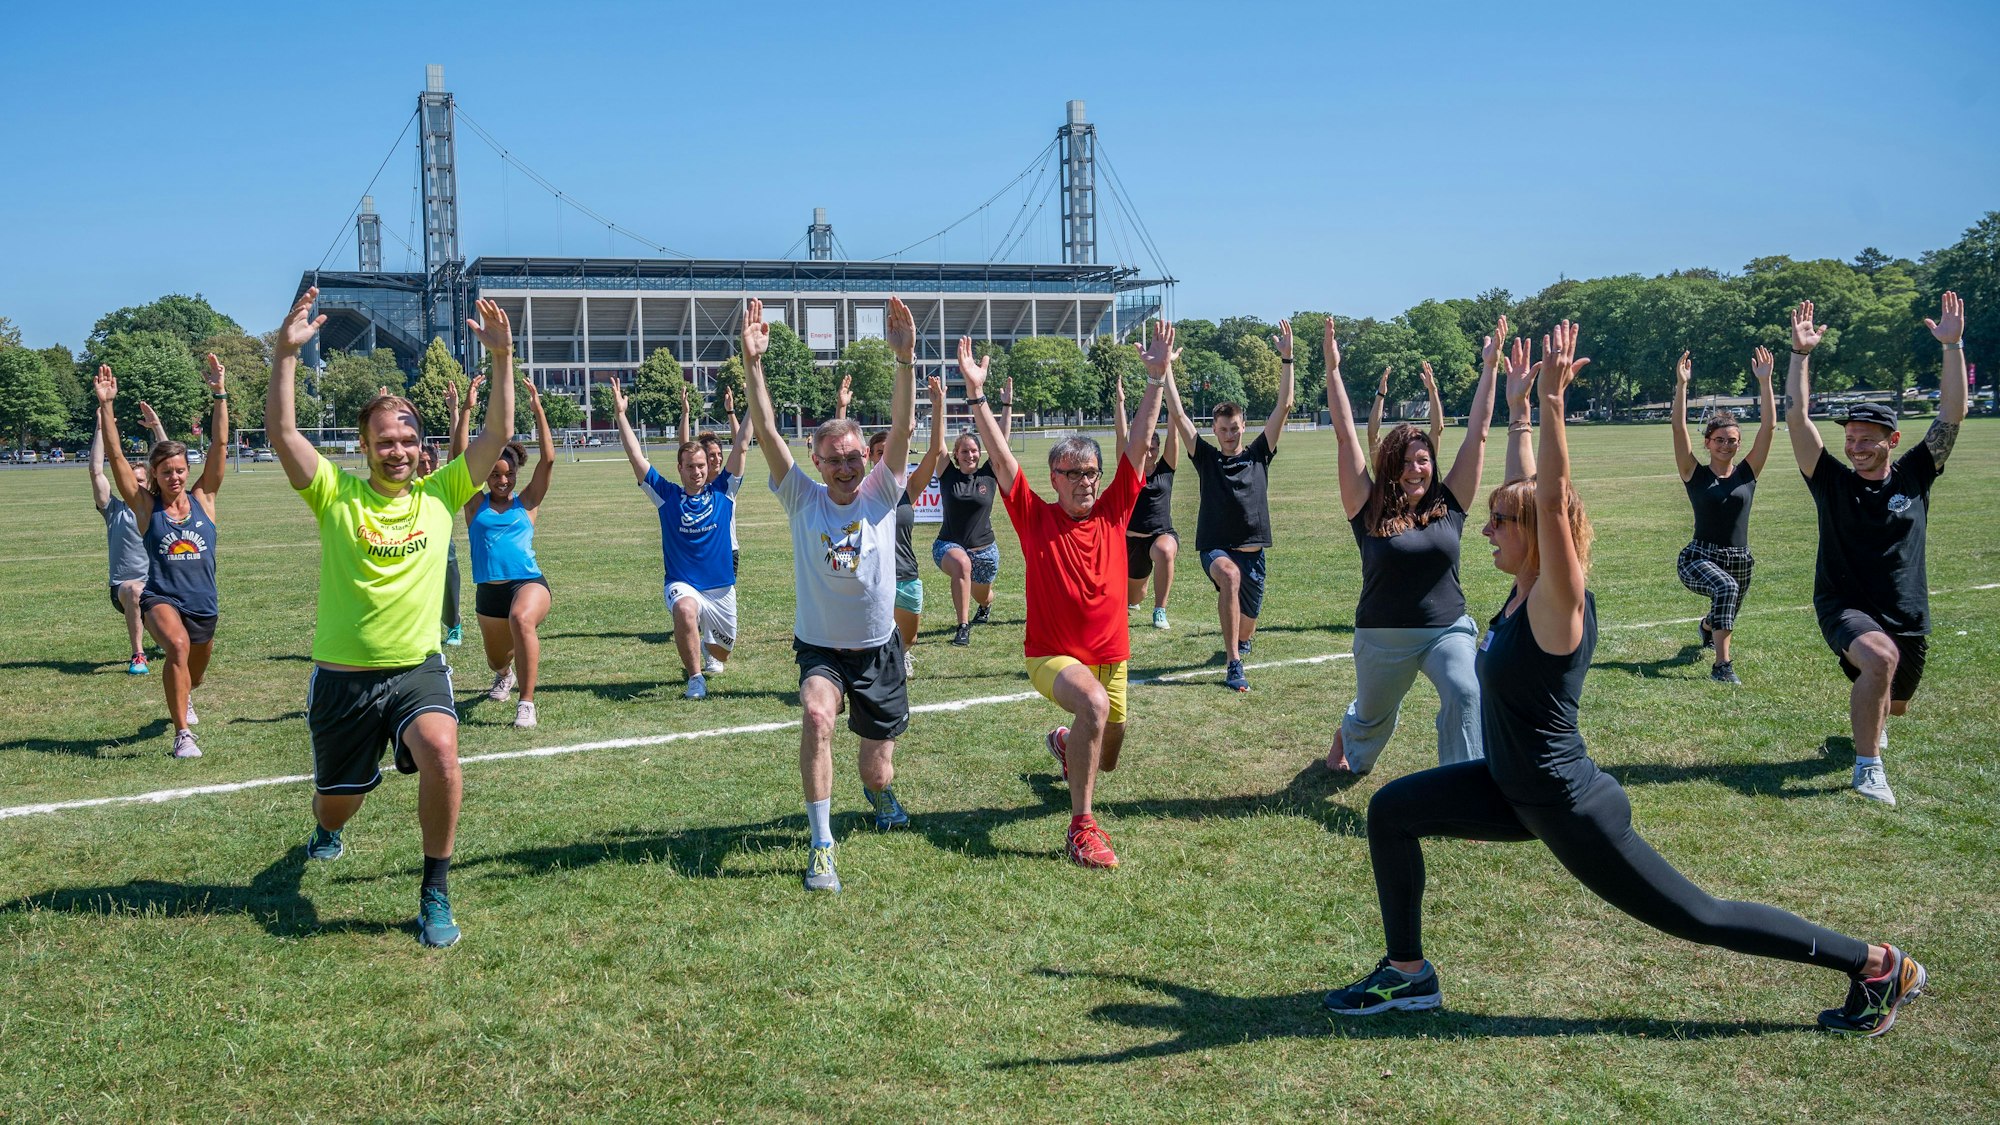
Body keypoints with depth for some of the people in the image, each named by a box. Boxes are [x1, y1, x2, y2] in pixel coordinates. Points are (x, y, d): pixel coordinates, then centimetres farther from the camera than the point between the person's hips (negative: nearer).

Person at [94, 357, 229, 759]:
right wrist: (106, 405, -19)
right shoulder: (145, 506, -3)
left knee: (194, 675, 22)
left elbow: (220, 444, -8)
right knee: (177, 645, -35)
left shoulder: (203, 499, 0)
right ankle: (182, 735, -29)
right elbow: (116, 455, -11)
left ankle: (183, 700, 62)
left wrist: (219, 394, -15)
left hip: (204, 603, 3)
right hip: (162, 598, -3)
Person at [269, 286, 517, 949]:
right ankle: (327, 832, 59)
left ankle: (436, 894, -14)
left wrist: (502, 359, -18)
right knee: (338, 799, 17)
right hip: (342, 675, 1)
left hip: (417, 668, 0)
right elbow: (281, 431, -17)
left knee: (441, 752, -32)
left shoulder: (440, 492, 0)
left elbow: (497, 434, -8)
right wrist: (286, 354, -27)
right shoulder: (336, 493, -4)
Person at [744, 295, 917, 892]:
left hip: (878, 649, 1)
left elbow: (902, 427, -22)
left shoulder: (882, 494, -9)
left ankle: (880, 789, 49)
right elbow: (767, 434, -21)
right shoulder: (801, 499, -9)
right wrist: (753, 364, -33)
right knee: (817, 714, -35)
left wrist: (905, 359, -36)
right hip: (820, 647, -1)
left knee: (878, 772, 8)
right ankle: (821, 845, -25)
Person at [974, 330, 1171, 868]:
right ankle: (1081, 828, -27)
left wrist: (1157, 379, -12)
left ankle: (1066, 742, 58)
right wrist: (976, 394, -24)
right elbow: (1000, 455, -16)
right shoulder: (1036, 518, -8)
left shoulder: (1114, 512, -2)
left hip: (1111, 655, 4)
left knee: (1106, 759, 18)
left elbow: (1139, 441, -6)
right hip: (1053, 655, -4)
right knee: (1094, 702, -37)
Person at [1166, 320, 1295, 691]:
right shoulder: (1206, 458, 4)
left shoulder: (1258, 455, 6)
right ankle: (1234, 665, -37)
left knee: (1248, 620, 15)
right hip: (1215, 548, -3)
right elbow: (1179, 415, -4)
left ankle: (1240, 641, 57)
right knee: (1229, 574, -38)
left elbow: (1284, 407, 0)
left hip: (1254, 552, 3)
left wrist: (1286, 359, -7)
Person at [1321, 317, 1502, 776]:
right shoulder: (1369, 511, -8)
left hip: (1448, 631, 0)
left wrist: (1489, 368, -6)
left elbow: (1476, 435, -4)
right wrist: (1333, 369, -14)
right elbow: (1346, 437, -11)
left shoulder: (1449, 505, -3)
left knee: (1465, 695, -30)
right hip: (1382, 639, 0)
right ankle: (1345, 736, 58)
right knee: (1372, 720, 22)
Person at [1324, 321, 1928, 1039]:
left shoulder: (1559, 603, -21)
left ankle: (1879, 966, 18)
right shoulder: (1523, 591, 0)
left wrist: (1553, 400, -36)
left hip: (1566, 806, -8)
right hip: (1513, 789, 8)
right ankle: (1408, 973, 12)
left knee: (1697, 917, 3)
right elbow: (1527, 485, 7)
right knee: (1390, 811, 3)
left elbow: (1552, 499, -35)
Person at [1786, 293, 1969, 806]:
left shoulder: (1914, 477, -2)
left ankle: (1869, 719, 61)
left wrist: (1953, 346, -15)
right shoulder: (1832, 481, -7)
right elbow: (1796, 418, -15)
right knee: (1880, 659, -35)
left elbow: (1953, 413, -9)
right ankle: (1867, 767, -21)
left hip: (1906, 615, 4)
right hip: (1844, 605, -3)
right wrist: (1801, 354, -21)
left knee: (1894, 702, 21)